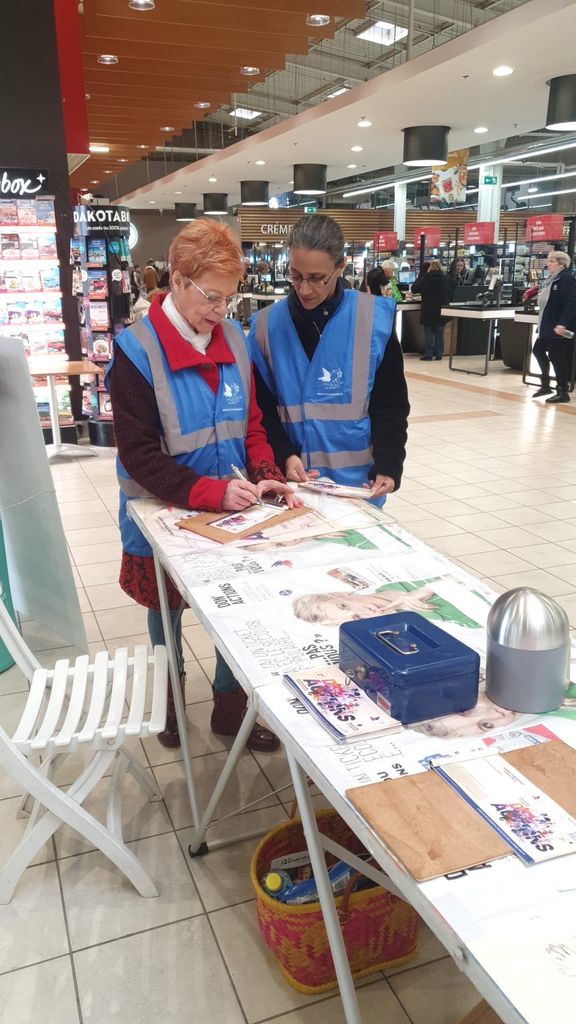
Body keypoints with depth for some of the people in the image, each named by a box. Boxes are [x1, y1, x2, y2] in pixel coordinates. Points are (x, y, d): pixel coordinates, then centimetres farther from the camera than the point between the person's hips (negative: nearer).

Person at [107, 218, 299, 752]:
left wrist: (267, 478, -13)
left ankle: (230, 708, 32)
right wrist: (214, 491, -27)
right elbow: (139, 455, -18)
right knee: (166, 608, 18)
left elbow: (251, 424, 6)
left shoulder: (234, 339, -2)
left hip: (232, 514, 3)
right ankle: (170, 698, 44)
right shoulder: (136, 350, -16)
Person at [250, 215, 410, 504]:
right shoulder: (267, 324, -1)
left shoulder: (374, 318, -5)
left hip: (357, 479, -1)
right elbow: (263, 407, 3)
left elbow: (391, 405, -2)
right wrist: (284, 456, -13)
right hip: (291, 480, 1)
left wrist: (388, 466, -14)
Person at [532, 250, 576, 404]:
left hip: (559, 327, -10)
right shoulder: (551, 279, 14)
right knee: (538, 350, 14)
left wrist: (563, 324, -28)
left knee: (556, 357, -5)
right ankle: (546, 385, 27)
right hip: (547, 325, 10)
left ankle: (562, 392, 4)